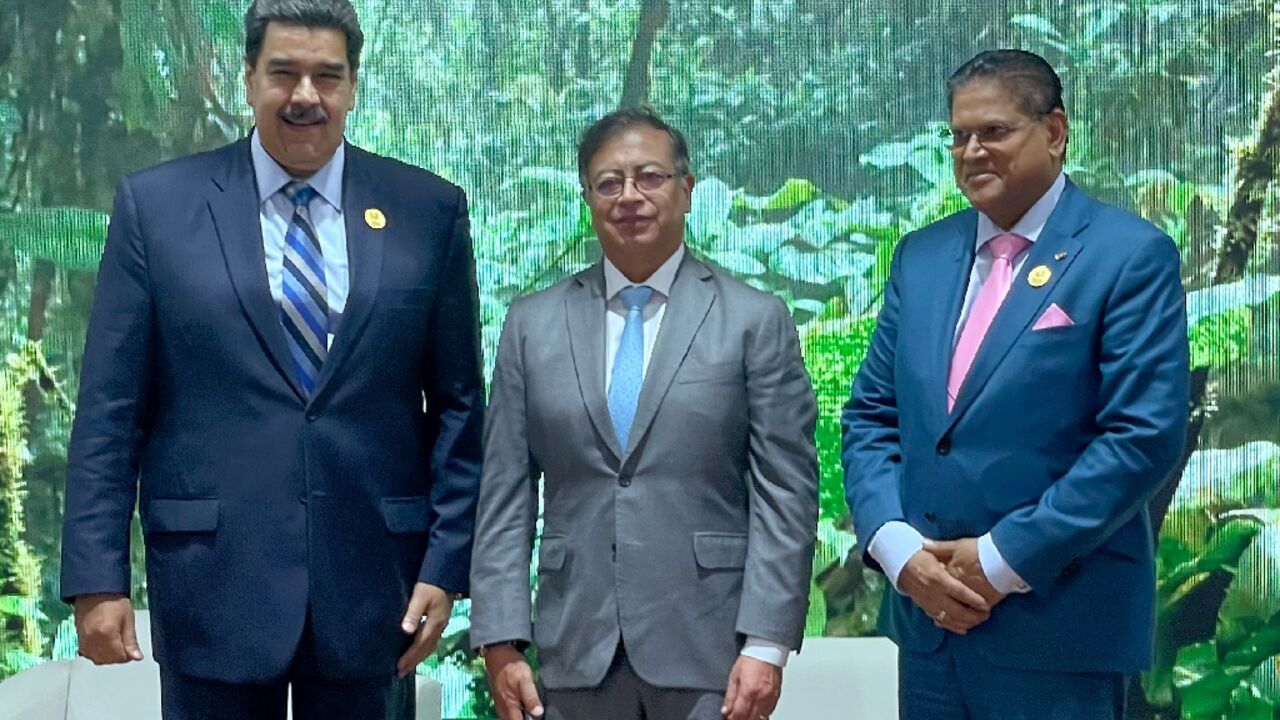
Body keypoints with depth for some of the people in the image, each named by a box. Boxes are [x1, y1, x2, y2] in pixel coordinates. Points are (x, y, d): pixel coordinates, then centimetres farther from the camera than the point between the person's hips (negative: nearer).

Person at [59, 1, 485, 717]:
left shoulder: (429, 211, 3)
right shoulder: (156, 204, 1)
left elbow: (459, 405, 5)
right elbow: (110, 408, 0)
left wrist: (445, 565, 0)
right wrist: (98, 577, -5)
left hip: (373, 586, 1)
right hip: (214, 584, -1)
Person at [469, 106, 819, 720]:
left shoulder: (755, 320, 1)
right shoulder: (532, 324, 8)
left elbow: (785, 494, -3)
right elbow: (505, 496, 6)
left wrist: (767, 645, -10)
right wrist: (501, 645, -1)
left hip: (710, 648, -2)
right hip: (577, 653, 2)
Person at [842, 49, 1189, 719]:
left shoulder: (1131, 255, -6)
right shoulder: (920, 255, 10)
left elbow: (1145, 435, -13)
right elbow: (871, 416, 10)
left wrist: (1005, 560, -15)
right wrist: (898, 549, -6)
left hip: (1057, 625, -5)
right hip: (927, 612, 5)